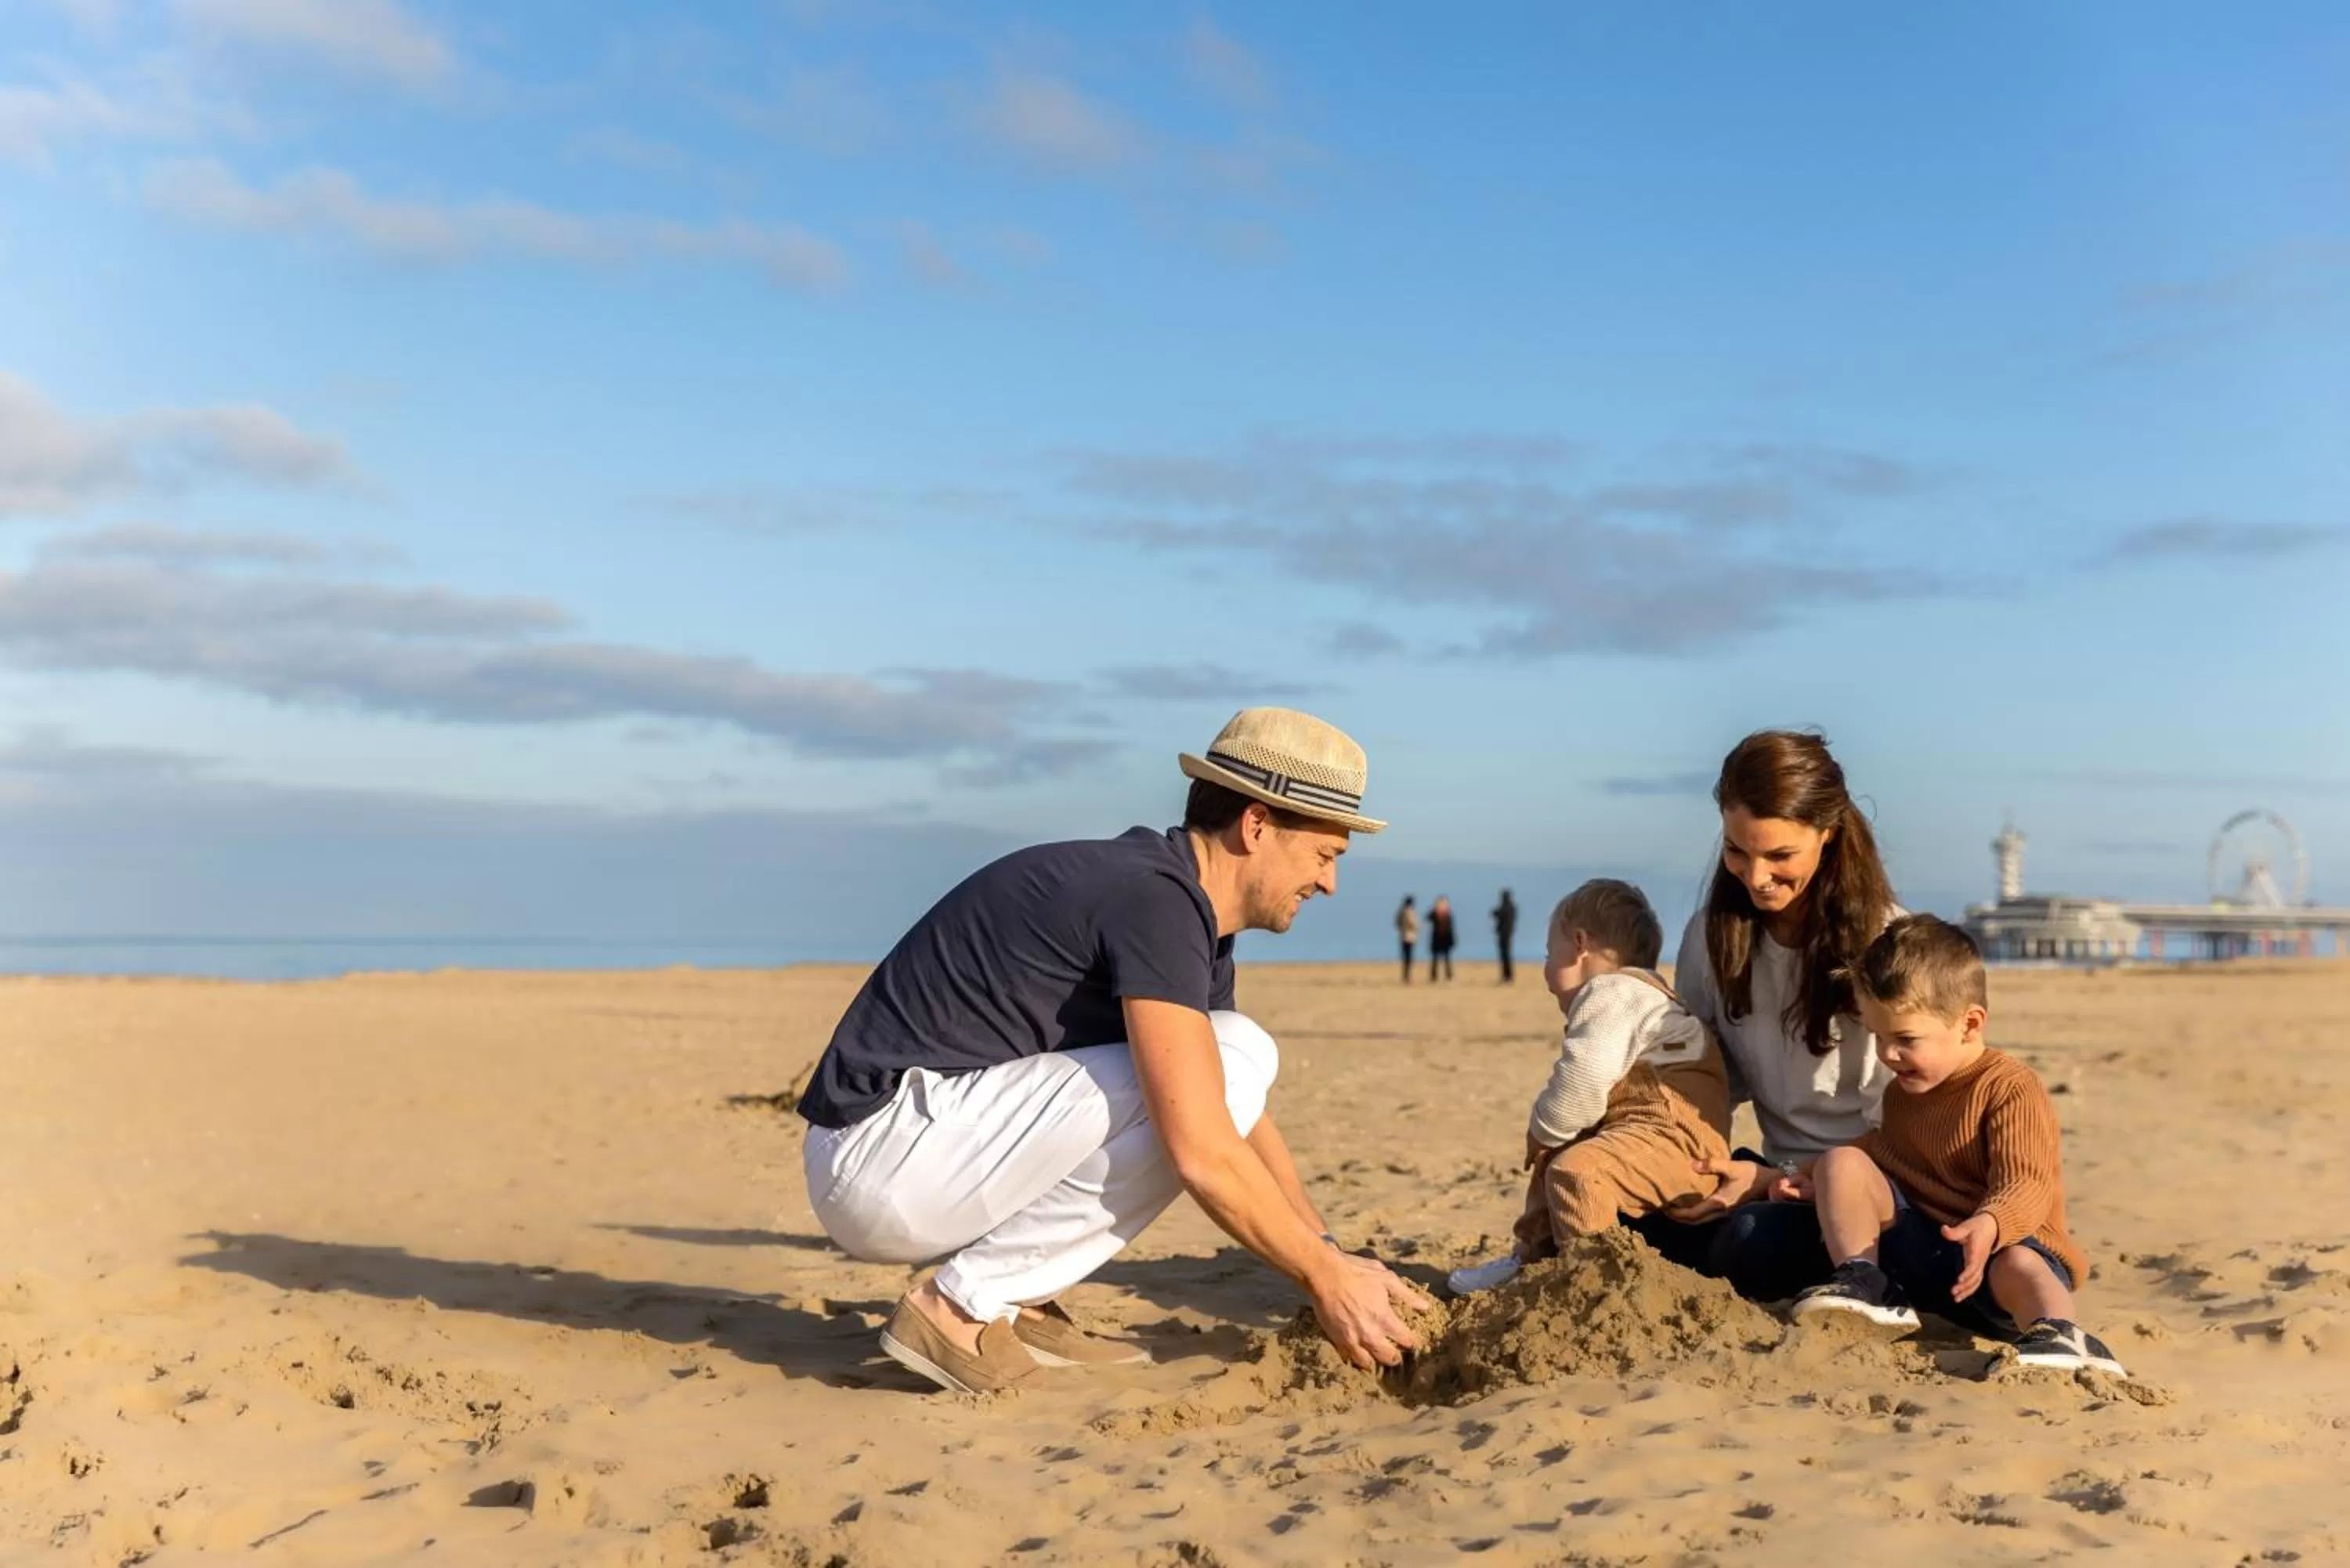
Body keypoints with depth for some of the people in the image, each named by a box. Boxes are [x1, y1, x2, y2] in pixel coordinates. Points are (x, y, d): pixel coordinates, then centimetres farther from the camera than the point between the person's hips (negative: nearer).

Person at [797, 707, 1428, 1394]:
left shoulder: (1194, 920, 12)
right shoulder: (1156, 900, -18)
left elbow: (1243, 1118, 23)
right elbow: (1202, 1153, -23)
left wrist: (1333, 1257, 13)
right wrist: (1325, 1277, -12)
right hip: (876, 1163, -10)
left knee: (1234, 1056, 6)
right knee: (1211, 1079, -18)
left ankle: (1015, 1303, 4)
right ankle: (961, 1308, -10)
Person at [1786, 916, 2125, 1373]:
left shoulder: (2011, 1089, -13)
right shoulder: (1903, 1092, 14)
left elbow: (2025, 1185, -25)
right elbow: (1884, 1151, 32)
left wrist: (1989, 1226, -46)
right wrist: (1827, 1182, 17)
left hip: (1998, 1243, -7)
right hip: (1914, 1242, 7)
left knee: (2018, 1265, -42)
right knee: (1840, 1162, -8)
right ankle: (1864, 1281, -19)